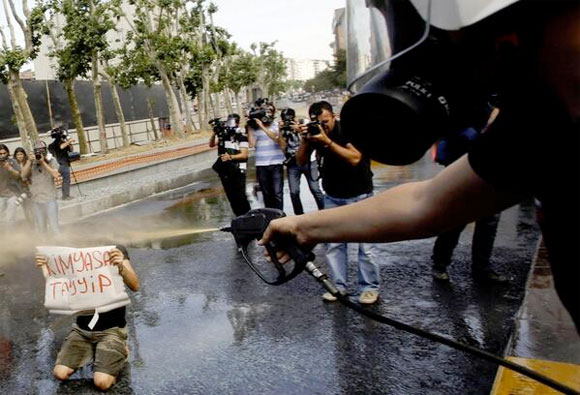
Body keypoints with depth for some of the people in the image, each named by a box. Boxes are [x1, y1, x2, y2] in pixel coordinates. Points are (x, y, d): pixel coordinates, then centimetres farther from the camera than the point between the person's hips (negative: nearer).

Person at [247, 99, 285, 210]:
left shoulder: (276, 125, 0)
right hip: (261, 165, 2)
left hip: (276, 164, -2)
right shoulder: (255, 127, 4)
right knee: (266, 194, 10)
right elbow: (252, 144, -3)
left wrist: (262, 126, -20)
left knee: (277, 193, -6)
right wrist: (249, 129, -4)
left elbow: (275, 137, -17)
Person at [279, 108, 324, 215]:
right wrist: (282, 132, -9)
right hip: (292, 164, 2)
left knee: (315, 189, -6)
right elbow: (283, 148, -2)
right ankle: (299, 215, 11)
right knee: (294, 192, -4)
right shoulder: (284, 130, 6)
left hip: (308, 161, -2)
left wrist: (299, 130, -17)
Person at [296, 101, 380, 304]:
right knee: (333, 243, 2)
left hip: (359, 195, -4)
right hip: (332, 196, 4)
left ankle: (370, 287, 7)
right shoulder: (313, 131, -2)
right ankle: (338, 285, 10)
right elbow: (301, 161, -2)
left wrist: (327, 141, -30)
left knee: (365, 243, -3)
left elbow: (354, 158, -26)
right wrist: (305, 140, -19)